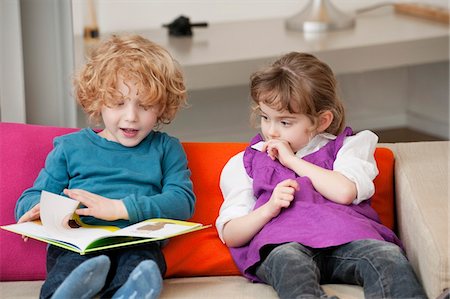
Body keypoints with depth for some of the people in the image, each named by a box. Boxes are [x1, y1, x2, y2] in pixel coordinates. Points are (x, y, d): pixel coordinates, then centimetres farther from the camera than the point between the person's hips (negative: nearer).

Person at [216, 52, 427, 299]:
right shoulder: (244, 164, 27)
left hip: (346, 234, 1)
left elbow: (344, 192, 0)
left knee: (389, 256, -33)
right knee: (289, 261, -40)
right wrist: (270, 207, -3)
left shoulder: (346, 147, 25)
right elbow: (230, 235, 16)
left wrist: (292, 160, 10)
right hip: (282, 243, -1)